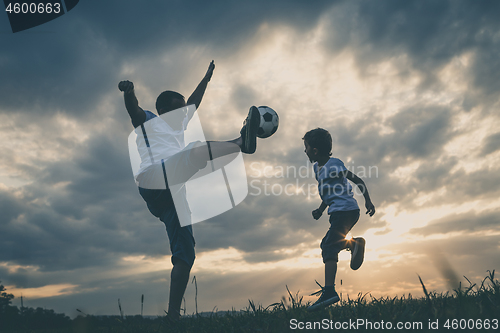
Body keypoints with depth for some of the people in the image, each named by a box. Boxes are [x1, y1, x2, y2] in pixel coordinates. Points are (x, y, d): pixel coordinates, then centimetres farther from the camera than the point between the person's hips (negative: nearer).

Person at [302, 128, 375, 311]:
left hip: (345, 210, -10)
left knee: (328, 248, -17)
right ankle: (354, 244, 15)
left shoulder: (333, 164, -9)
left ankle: (329, 291, -22)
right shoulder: (317, 167, 17)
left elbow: (357, 180, -10)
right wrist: (320, 210, 17)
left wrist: (368, 201, -16)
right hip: (338, 212, 10)